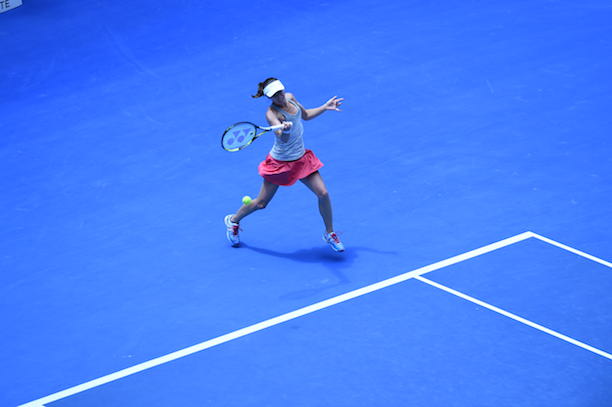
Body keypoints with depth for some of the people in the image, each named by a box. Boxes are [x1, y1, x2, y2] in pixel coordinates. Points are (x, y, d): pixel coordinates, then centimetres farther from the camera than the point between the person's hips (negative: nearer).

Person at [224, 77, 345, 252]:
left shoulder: (290, 97, -4)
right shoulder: (272, 113, -26)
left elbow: (305, 115, 17)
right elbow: (283, 139, -41)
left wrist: (325, 107, 10)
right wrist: (284, 128, -62)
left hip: (301, 158, 6)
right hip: (280, 163, -6)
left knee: (323, 194, -4)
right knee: (261, 203, 8)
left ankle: (329, 233, 16)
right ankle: (233, 221, 36)